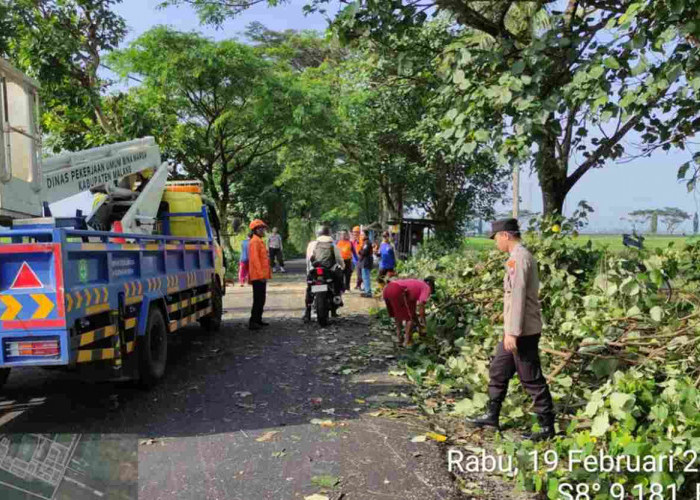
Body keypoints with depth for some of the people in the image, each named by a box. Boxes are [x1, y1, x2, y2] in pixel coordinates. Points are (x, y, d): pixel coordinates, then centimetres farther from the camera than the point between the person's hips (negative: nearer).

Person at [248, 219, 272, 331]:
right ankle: (253, 322, -8)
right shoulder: (254, 241, -13)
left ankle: (258, 320, 23)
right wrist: (261, 274, -24)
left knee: (261, 299, 15)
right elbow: (254, 259, -21)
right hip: (258, 276, -10)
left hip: (262, 276, 10)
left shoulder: (259, 241, 19)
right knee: (258, 299, -10)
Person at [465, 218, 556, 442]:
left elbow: (518, 297, -23)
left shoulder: (518, 257, -17)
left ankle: (547, 426, 13)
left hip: (523, 332, -10)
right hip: (517, 330, 10)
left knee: (531, 380, 1)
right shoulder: (521, 256, 13)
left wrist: (512, 332, -23)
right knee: (498, 372, 17)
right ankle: (492, 415, 28)